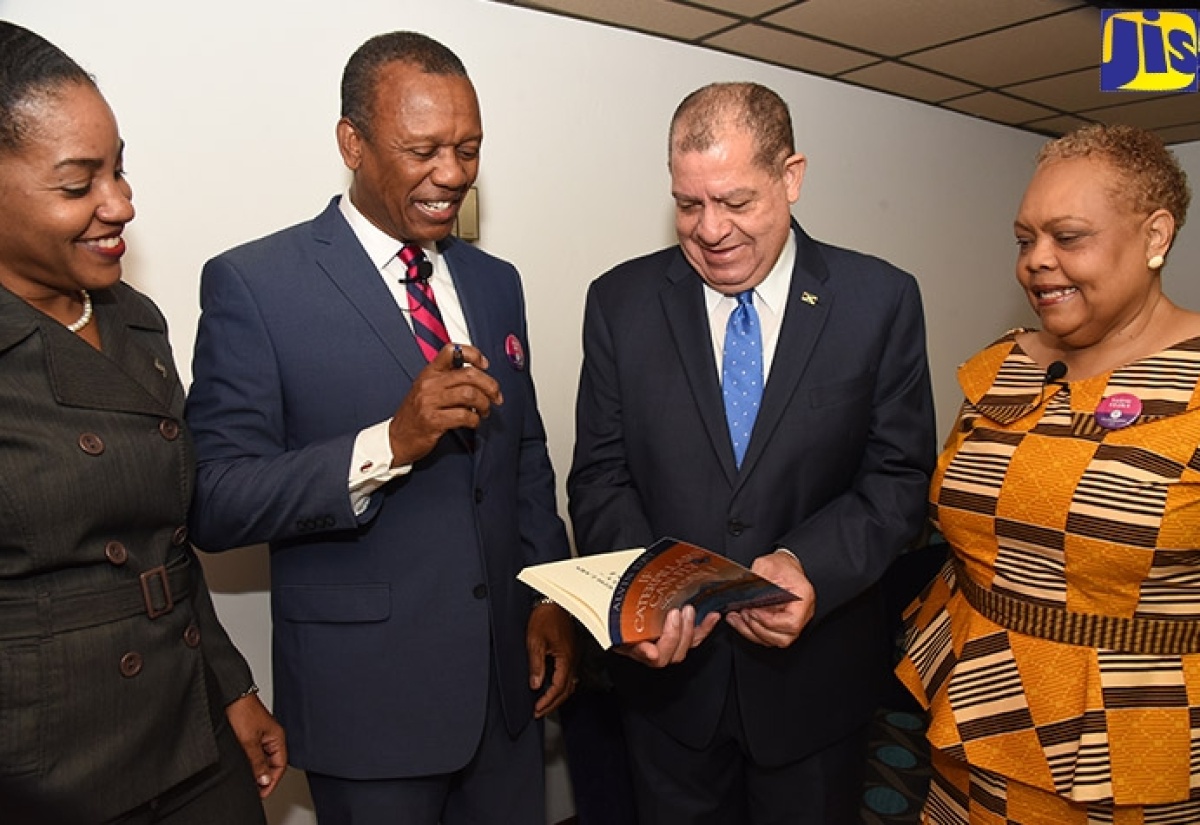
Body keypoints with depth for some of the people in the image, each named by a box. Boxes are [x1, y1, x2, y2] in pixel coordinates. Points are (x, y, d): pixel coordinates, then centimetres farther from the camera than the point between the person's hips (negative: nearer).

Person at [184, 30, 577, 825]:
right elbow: (214, 502, -15)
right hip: (367, 688, -4)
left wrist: (552, 594, 0)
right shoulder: (252, 284, -11)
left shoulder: (495, 282, 6)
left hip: (506, 673, 5)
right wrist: (390, 442, -28)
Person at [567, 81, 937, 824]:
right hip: (669, 665, 1)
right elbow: (601, 475, -3)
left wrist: (811, 565, -22)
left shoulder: (881, 301, -6)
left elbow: (900, 475, -5)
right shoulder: (621, 302, -4)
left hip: (816, 673, 0)